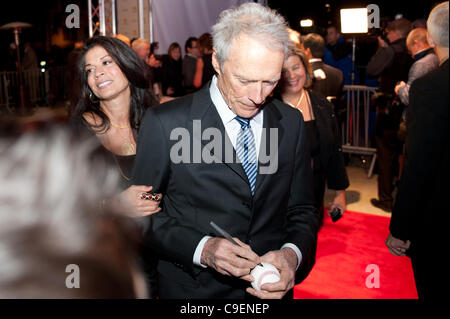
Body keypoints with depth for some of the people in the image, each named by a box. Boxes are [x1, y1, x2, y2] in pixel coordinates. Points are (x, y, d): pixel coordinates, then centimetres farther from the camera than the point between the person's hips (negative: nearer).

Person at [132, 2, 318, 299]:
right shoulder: (165, 123, -15)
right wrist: (201, 248, -24)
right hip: (192, 289, -3)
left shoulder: (291, 122, -3)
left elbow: (302, 210, 2)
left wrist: (292, 254, -18)